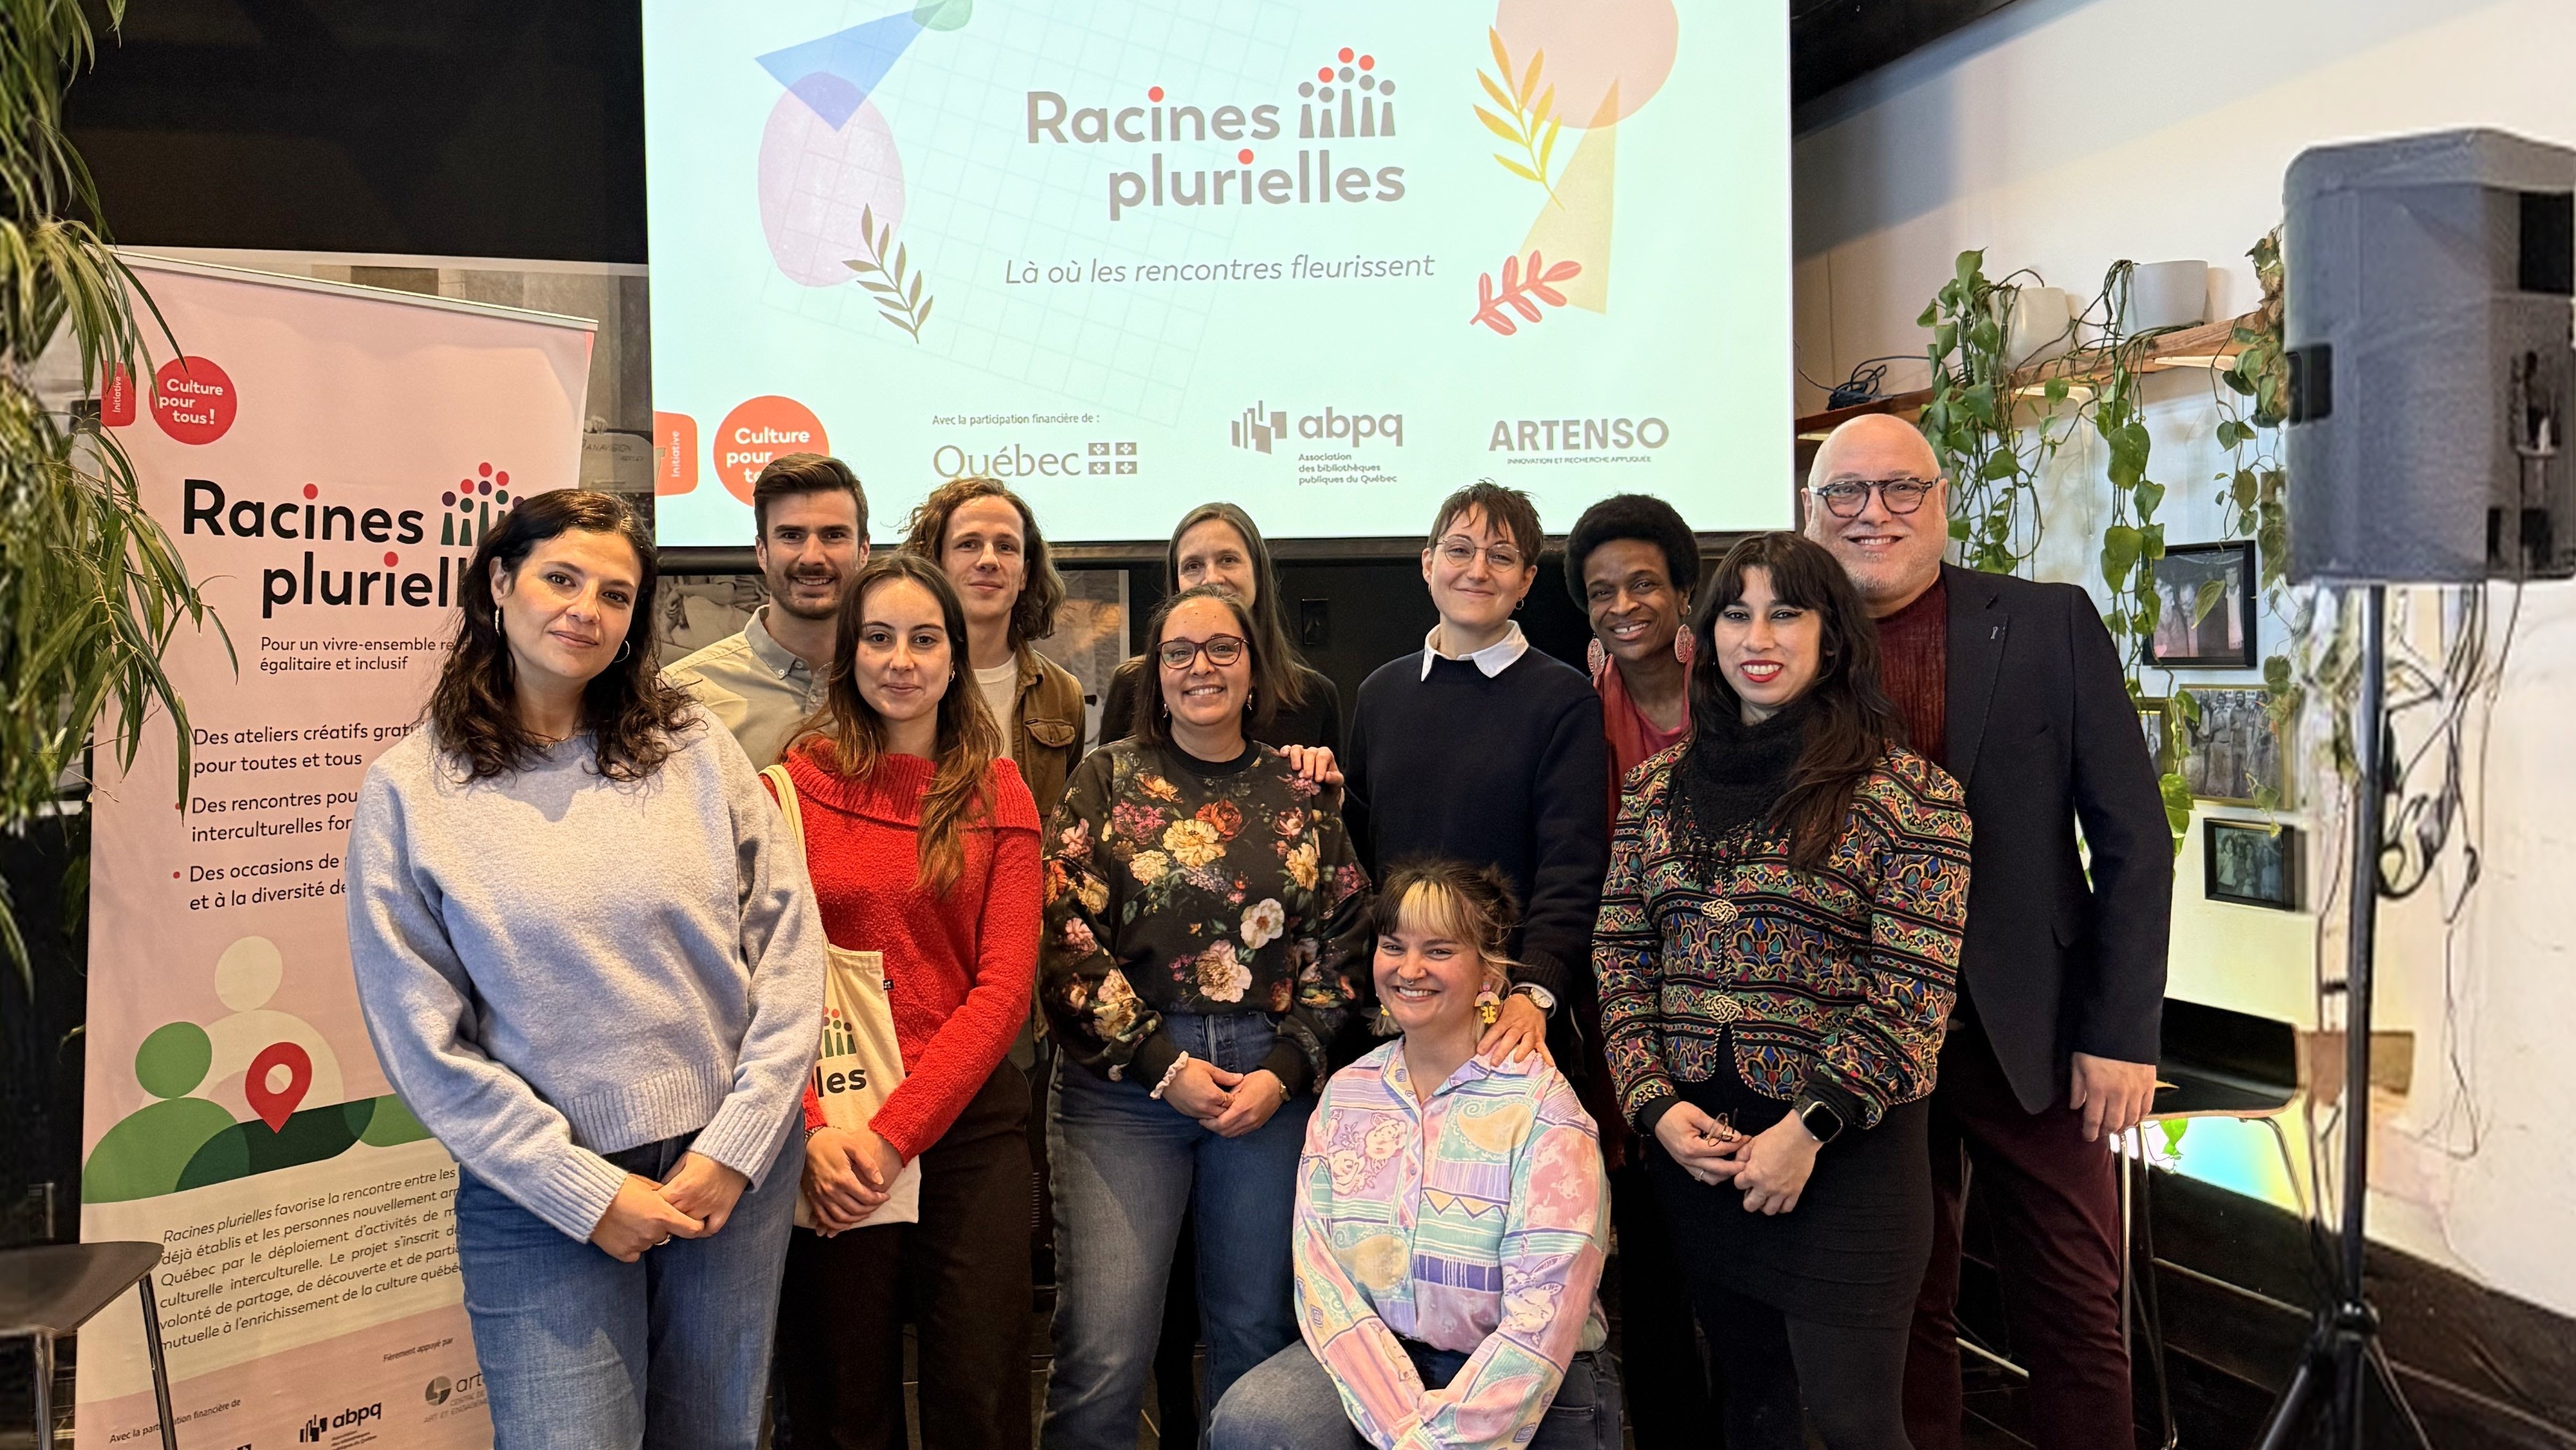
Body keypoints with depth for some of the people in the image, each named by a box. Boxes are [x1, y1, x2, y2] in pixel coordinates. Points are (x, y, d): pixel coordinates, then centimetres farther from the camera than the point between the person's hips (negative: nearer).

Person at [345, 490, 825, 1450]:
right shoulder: (409, 792, -2)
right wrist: (586, 1193, -9)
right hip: (541, 1199, -2)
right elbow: (422, 1039, -5)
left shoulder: (695, 750, 1)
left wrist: (735, 1150, -7)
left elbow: (790, 950, 0)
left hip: (734, 1178, 2)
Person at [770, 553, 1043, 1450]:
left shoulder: (1000, 795, 3)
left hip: (968, 1119, 1)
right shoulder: (798, 786, 0)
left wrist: (897, 1132, -11)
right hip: (827, 1133, 0)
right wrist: (812, 1128, -15)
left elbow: (1005, 986, -3)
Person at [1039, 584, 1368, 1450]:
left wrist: (1283, 1073, -5)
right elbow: (1067, 946, -4)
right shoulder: (1110, 780, 2)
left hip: (1272, 1083, 2)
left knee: (1256, 1338, 10)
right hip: (1125, 1081, -2)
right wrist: (1165, 1067, -10)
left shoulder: (1300, 794, 8)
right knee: (1102, 1354, -7)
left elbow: (1336, 949, 8)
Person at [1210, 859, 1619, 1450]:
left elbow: (1543, 1316, -15)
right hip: (1370, 1364, 4)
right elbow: (1320, 1275, -4)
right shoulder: (1346, 1093, 5)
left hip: (1524, 1398, -3)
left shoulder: (1539, 1107, -8)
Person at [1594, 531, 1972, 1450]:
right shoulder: (1660, 786, 7)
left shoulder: (1906, 791, -7)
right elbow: (1618, 955, 7)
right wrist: (1653, 1101, -5)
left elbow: (1914, 995, -11)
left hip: (1845, 1153, -4)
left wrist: (1811, 1130, -15)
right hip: (1693, 1141, 4)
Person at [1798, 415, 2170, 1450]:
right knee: (1902, 1315, 15)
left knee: (2075, 1318, 10)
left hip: (2031, 1039, -1)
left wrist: (2124, 1032, -7)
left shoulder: (2052, 625, -3)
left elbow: (2133, 839, -3)